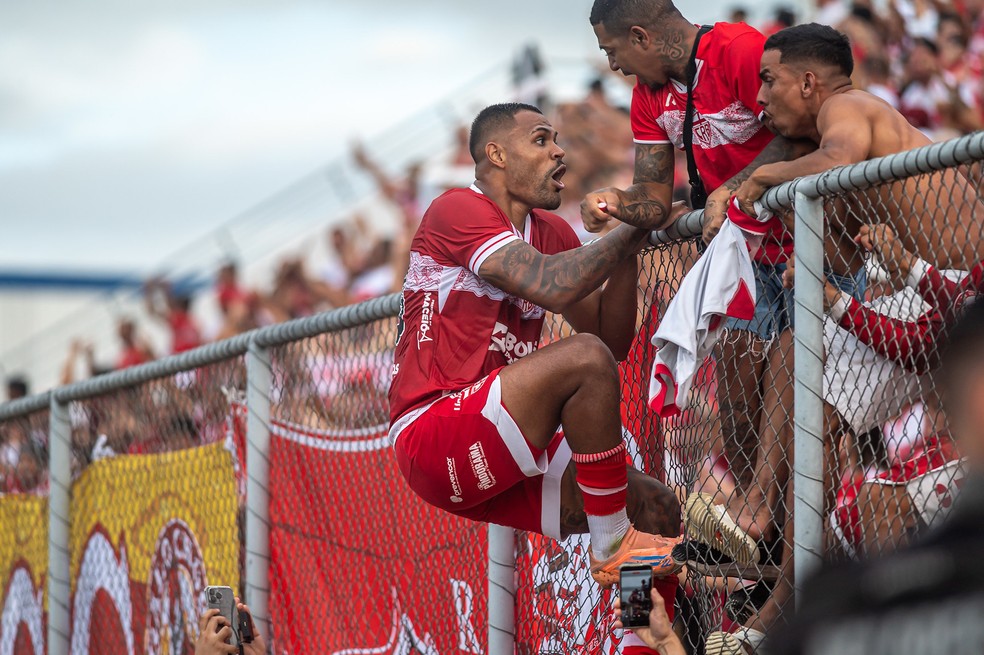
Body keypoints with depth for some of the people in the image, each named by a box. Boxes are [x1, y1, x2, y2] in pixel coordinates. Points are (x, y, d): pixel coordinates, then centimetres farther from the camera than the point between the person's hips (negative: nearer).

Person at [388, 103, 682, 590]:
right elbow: (553, 287, -25)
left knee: (660, 511, -4)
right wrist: (633, 229, -11)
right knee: (584, 358, -27)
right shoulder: (459, 210, -9)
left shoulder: (552, 232, 18)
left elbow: (614, 341, 16)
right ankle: (611, 549, -19)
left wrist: (626, 248, 2)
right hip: (432, 436, -9)